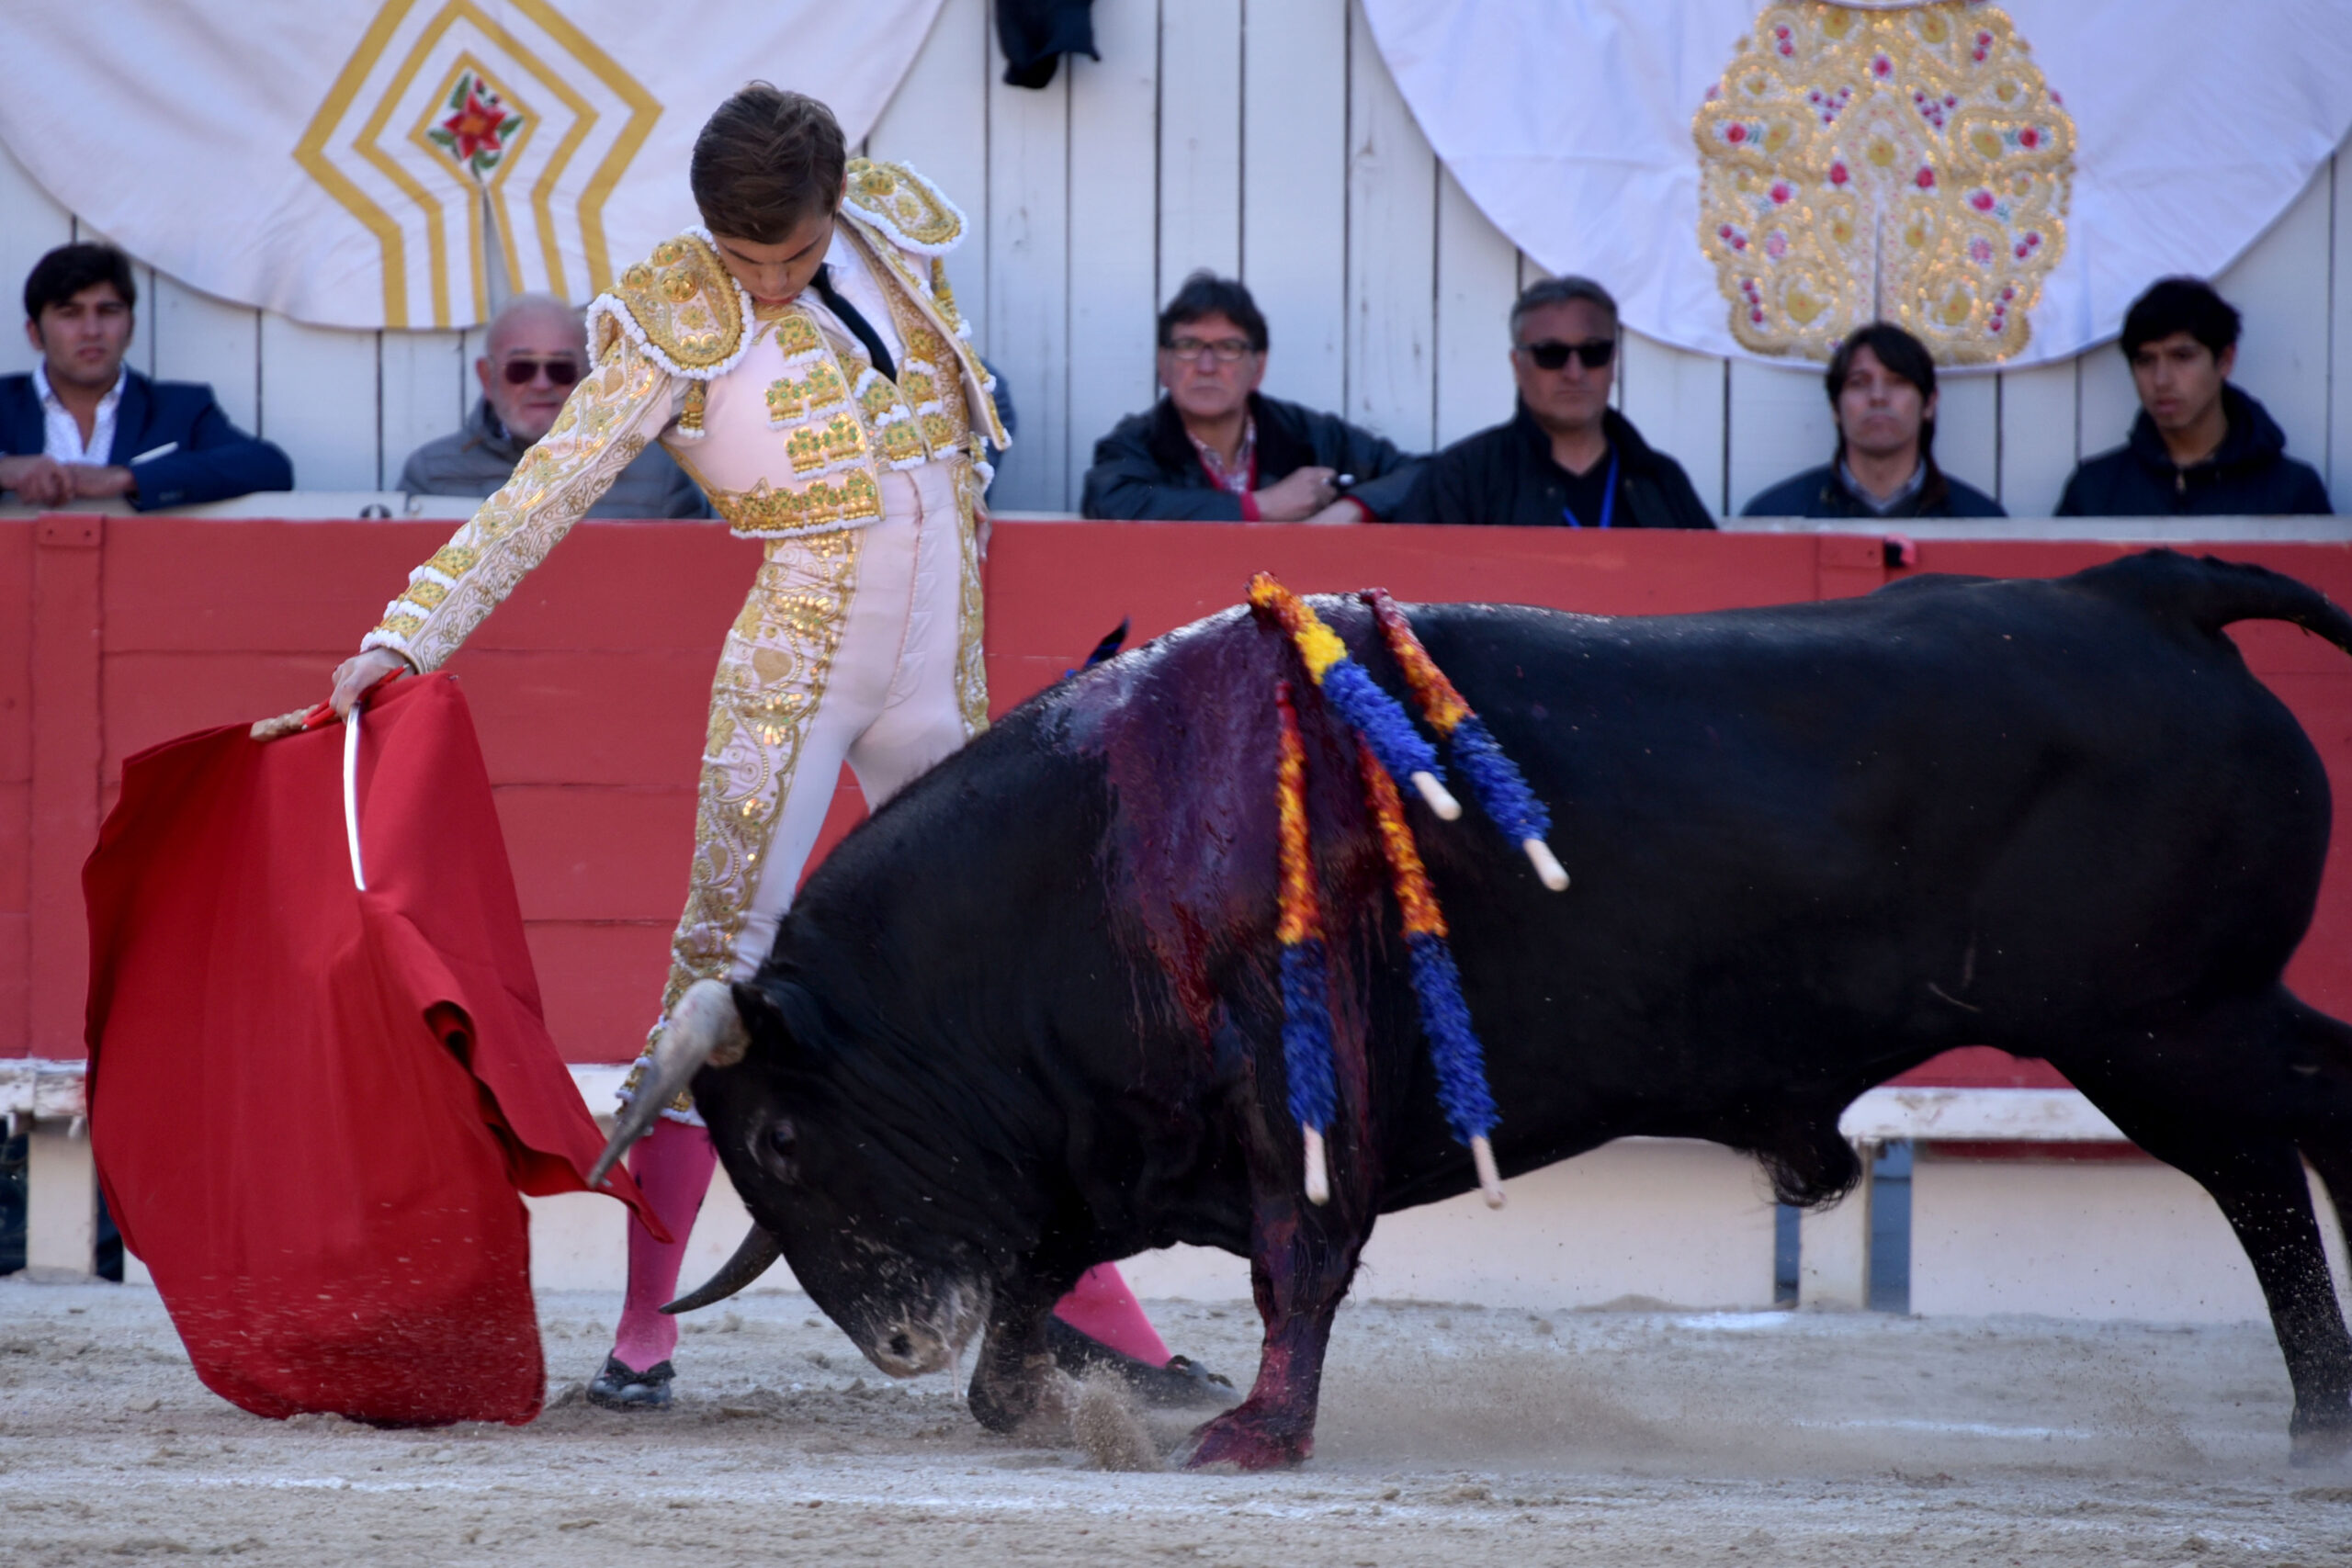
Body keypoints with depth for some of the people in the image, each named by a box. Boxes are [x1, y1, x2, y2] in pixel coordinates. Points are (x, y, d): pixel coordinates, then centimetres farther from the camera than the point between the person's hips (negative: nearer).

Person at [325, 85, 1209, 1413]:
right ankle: (647, 1323, -3)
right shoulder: (679, 326, -12)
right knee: (724, 966, -8)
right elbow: (547, 491, -14)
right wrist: (409, 634, -20)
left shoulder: (901, 238, 1)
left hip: (939, 682, 5)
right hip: (790, 680, -5)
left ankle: (1077, 1276, 21)